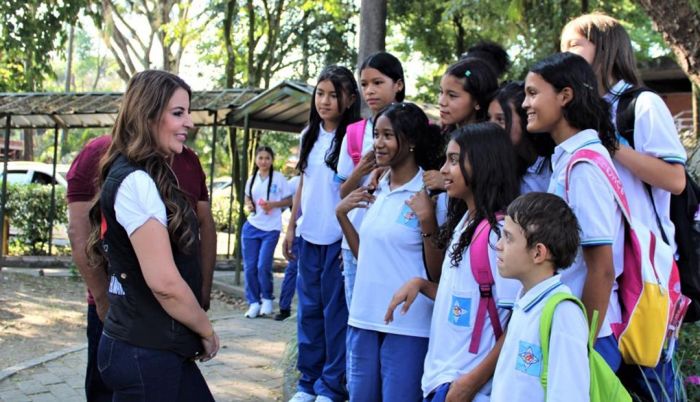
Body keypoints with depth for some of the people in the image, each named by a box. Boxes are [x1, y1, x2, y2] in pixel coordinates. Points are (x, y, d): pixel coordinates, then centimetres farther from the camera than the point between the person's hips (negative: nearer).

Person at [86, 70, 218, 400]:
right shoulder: (137, 182, -19)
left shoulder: (145, 177, 11)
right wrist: (206, 331, -7)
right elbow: (164, 282, -23)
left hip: (156, 348, 9)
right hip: (144, 353, -9)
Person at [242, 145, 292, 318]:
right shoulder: (252, 179, 10)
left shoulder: (279, 178, -2)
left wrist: (273, 204, -16)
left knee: (263, 266, -10)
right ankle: (253, 302, 14)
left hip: (271, 228, -4)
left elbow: (289, 200, 0)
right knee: (249, 267, 2)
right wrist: (248, 205, 1)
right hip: (251, 226, 4)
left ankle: (267, 300, 12)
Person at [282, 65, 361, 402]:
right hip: (309, 235, 6)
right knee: (308, 309, 12)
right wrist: (291, 226, 14)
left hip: (338, 237, -6)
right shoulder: (308, 136, 10)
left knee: (335, 311, 1)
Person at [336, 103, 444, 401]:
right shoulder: (377, 191, 10)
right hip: (363, 318, 7)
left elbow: (437, 271, -11)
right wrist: (341, 214, 7)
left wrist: (428, 222, -23)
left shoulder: (429, 194, -11)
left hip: (407, 324, -7)